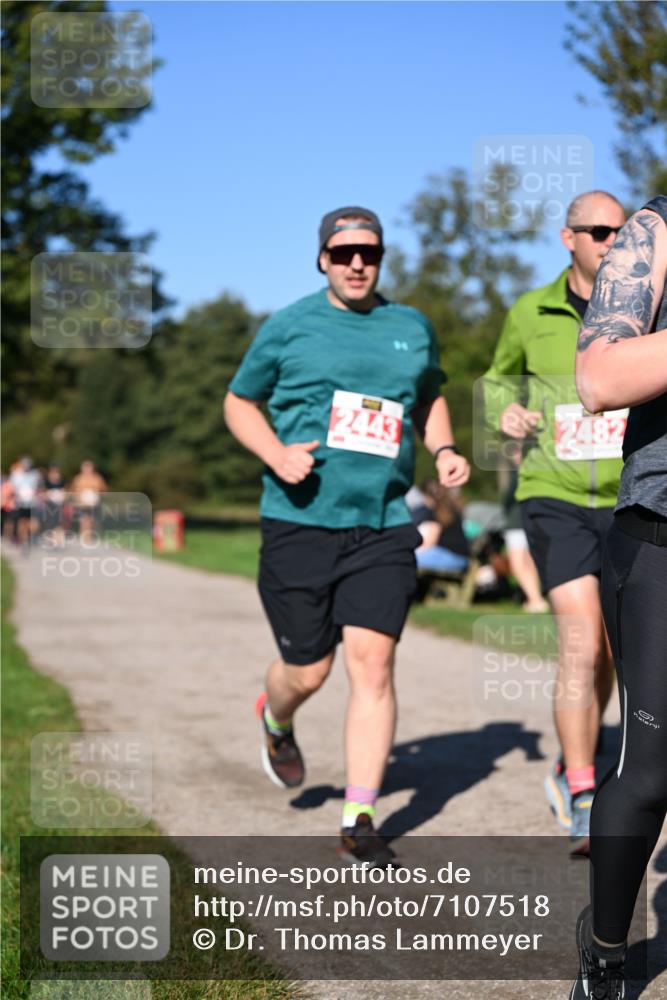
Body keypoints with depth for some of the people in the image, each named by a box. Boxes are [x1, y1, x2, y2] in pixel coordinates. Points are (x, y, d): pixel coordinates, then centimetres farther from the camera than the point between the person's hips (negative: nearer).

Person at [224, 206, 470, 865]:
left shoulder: (412, 328, 12)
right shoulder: (288, 328, 3)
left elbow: (430, 397, 29)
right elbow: (238, 402, 11)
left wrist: (443, 450, 9)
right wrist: (275, 452, -8)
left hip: (383, 526, 2)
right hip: (300, 522, -2)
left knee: (372, 663, -9)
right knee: (308, 670, 4)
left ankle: (358, 824, -2)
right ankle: (275, 723, 43)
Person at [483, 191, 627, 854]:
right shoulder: (531, 314, 0)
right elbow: (501, 378, 18)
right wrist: (506, 412, -4)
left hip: (627, 502, 2)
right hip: (554, 498, -2)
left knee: (603, 655, 11)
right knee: (581, 642, -18)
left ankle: (567, 774, 34)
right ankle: (585, 805, -12)